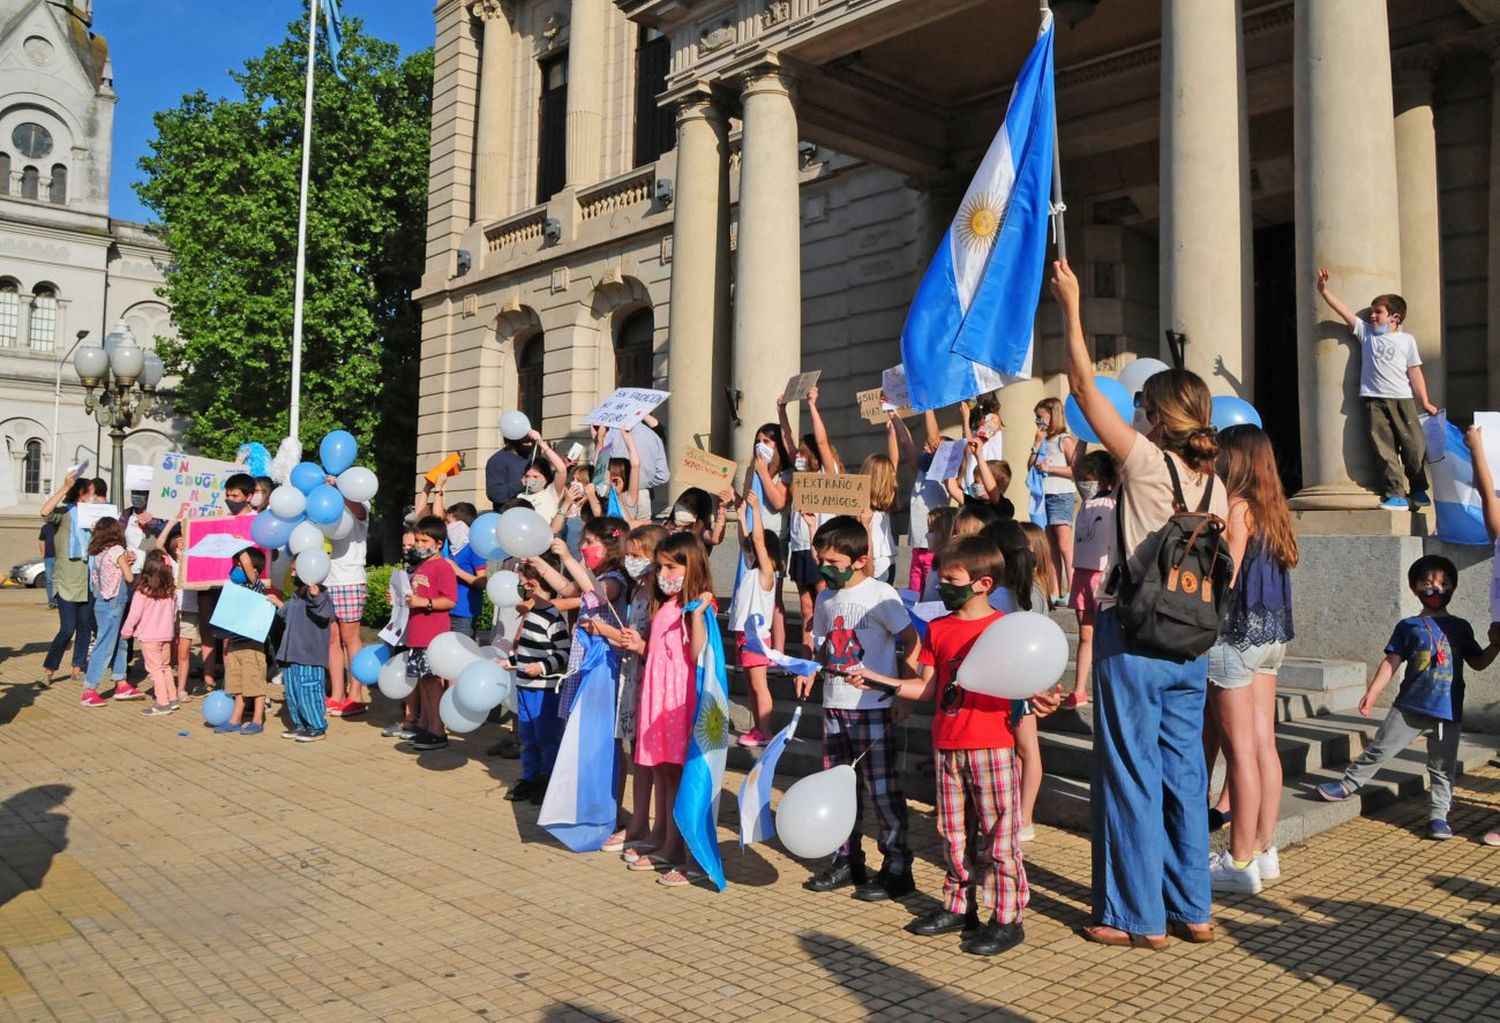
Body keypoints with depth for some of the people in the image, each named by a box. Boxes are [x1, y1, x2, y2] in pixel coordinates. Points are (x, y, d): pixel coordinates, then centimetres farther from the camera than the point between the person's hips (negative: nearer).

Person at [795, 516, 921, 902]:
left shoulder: (881, 595, -10)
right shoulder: (825, 599, 10)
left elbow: (912, 640, -9)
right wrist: (809, 672, 0)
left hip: (873, 707, -7)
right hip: (834, 705, 7)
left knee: (883, 788, 0)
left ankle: (897, 869, 10)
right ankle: (846, 860, 26)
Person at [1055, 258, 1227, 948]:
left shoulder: (1148, 462, -12)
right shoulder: (1215, 484, 6)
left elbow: (1084, 386, -8)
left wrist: (1071, 306, 1)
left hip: (1132, 636, -7)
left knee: (1131, 774, 2)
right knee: (1184, 770, 14)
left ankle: (1138, 917, 11)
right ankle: (1192, 910, 24)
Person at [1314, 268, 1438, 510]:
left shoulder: (1407, 340, 8)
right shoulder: (1366, 332, 11)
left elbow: (1414, 372, 6)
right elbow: (1344, 310, 3)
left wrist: (1425, 402, 3)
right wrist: (1324, 290, -7)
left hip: (1402, 400, -1)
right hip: (1374, 401, 1)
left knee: (1414, 445, 0)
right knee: (1385, 449, -4)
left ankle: (1418, 491, 15)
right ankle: (1396, 495, -3)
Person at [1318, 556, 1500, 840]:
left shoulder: (1461, 628, 11)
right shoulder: (1408, 626, 5)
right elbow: (1392, 661, 1)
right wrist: (1372, 691, -7)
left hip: (1448, 711, 2)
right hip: (1409, 706, -1)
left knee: (1443, 768, 7)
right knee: (1379, 748, 0)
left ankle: (1438, 815, 16)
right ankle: (1348, 784, 13)